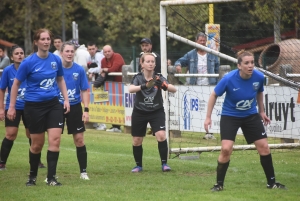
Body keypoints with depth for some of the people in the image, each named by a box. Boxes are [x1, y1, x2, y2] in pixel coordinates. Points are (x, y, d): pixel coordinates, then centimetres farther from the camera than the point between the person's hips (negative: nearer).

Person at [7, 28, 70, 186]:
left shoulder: (56, 60, -2)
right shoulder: (28, 62, -13)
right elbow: (16, 84, -3)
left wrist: (66, 99, 8)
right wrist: (11, 107, -3)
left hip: (53, 104, 3)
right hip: (34, 106, -3)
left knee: (55, 139, -10)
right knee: (37, 144, 5)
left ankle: (51, 177, -4)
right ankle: (32, 176, 27)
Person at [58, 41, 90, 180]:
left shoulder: (79, 70, -3)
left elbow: (85, 91, 3)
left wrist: (86, 110, -5)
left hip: (75, 107, 1)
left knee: (79, 139, 1)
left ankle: (83, 171, 11)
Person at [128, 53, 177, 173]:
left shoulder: (158, 78, -7)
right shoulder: (138, 78, -9)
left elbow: (174, 89, -18)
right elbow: (131, 89, -29)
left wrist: (164, 86, -39)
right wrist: (143, 86, -47)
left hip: (157, 112, -1)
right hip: (139, 113, 1)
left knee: (161, 135, -20)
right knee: (136, 141, 6)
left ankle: (164, 164, -8)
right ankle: (139, 165, 27)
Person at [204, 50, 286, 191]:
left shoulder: (259, 77, -17)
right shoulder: (229, 79, -26)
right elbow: (214, 95, -10)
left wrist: (262, 112, 15)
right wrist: (208, 117, -9)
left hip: (251, 115, 3)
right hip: (230, 116, -3)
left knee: (264, 146, 1)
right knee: (226, 149, -16)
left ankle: (271, 182, 16)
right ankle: (219, 184, 2)